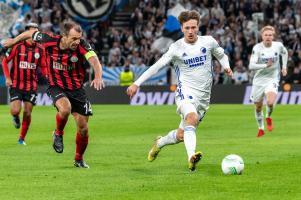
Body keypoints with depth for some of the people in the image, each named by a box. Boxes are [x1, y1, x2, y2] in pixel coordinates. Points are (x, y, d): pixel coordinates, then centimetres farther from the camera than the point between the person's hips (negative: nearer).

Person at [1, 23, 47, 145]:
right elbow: (5, 61, 3)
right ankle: (15, 118, 24)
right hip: (16, 85, -3)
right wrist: (7, 77, -7)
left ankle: (22, 138, 17)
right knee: (15, 111, -15)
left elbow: (43, 67, 13)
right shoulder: (17, 47, -6)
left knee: (27, 113, 0)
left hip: (31, 86, 3)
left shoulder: (40, 50, 3)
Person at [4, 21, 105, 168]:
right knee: (65, 108, -34)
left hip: (76, 89, 1)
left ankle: (79, 159, 28)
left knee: (83, 128, 2)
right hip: (56, 87, -1)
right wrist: (14, 41, 17)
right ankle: (58, 134, -2)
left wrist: (98, 76, -56)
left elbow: (94, 60, -35)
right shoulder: (50, 41, -17)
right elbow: (31, 33, 1)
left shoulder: (82, 45, -20)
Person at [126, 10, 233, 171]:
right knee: (192, 118, -36)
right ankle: (191, 157, -50)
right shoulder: (176, 48, -3)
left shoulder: (208, 42, 4)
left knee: (181, 135, 7)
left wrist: (226, 66, 1)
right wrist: (137, 83, -6)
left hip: (204, 96, 4)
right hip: (186, 91, -4)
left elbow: (221, 55, 22)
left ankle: (160, 143, 39)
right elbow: (157, 66, -1)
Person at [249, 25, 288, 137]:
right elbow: (251, 66, -22)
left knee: (270, 102, -26)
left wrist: (284, 66, 13)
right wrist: (265, 65, -33)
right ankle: (260, 128, 36)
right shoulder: (257, 48, -14)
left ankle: (268, 117, 8)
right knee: (258, 107, 10)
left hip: (272, 79, 0)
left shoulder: (278, 45, -7)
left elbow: (284, 53, 19)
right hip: (259, 80, 0)